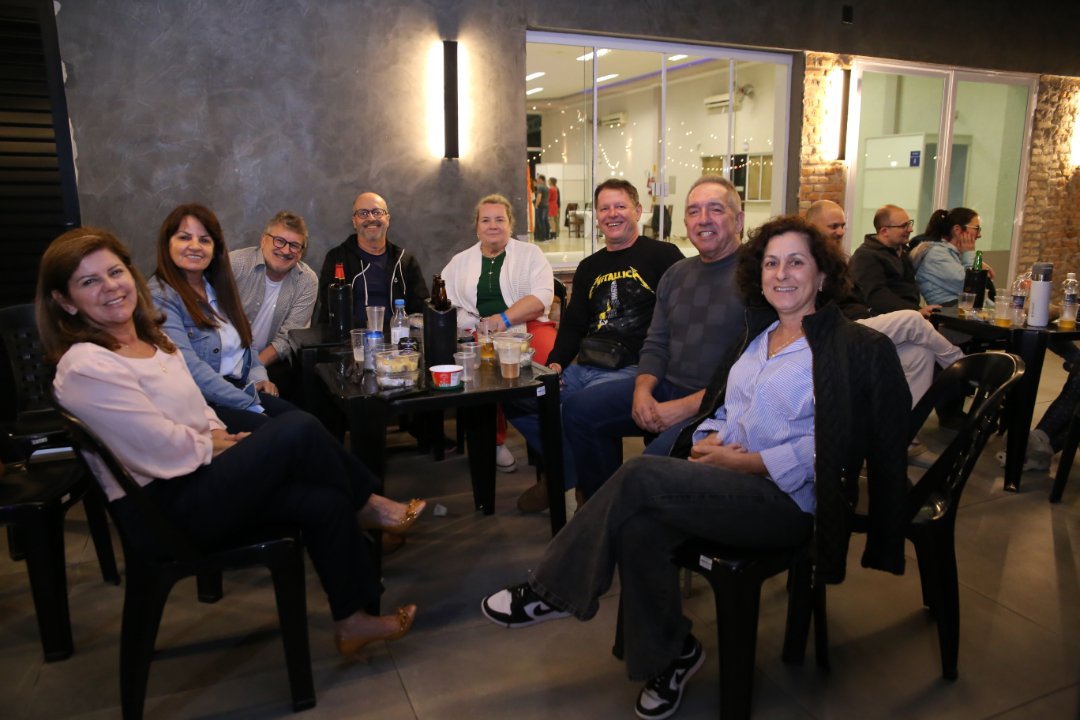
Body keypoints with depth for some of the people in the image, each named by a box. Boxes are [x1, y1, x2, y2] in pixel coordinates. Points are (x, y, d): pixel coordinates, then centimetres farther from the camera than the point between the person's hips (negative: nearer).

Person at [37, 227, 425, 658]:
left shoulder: (151, 340, 11)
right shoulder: (85, 368, -18)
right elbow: (165, 454, -20)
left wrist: (223, 439, -1)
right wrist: (212, 444, -3)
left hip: (197, 478, 9)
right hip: (162, 510, -8)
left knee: (324, 500, -12)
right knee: (298, 430, -21)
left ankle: (352, 621, 3)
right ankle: (366, 507, 4)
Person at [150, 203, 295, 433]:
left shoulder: (218, 287, 15)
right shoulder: (159, 297, -10)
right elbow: (191, 369, -18)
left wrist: (258, 375, 2)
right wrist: (251, 404, -18)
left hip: (242, 387, 7)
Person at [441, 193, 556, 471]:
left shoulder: (530, 254, 12)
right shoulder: (460, 261, 20)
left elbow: (542, 295, -2)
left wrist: (504, 318, -17)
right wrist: (478, 324, -11)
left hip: (527, 327, -1)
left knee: (550, 360, -33)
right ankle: (495, 440, -13)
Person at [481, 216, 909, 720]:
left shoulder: (846, 347, -4)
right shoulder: (758, 336, 18)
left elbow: (825, 447, -12)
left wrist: (744, 461, -14)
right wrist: (708, 440, -3)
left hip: (786, 500, -6)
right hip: (729, 481, 6)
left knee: (641, 477, -26)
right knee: (640, 528, -26)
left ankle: (554, 591, -7)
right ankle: (670, 653, -2)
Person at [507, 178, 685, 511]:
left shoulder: (663, 255, 3)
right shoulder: (589, 267, 22)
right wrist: (556, 362, 4)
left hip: (633, 370, -6)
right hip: (584, 368, 7)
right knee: (514, 396, -11)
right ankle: (571, 469, 6)